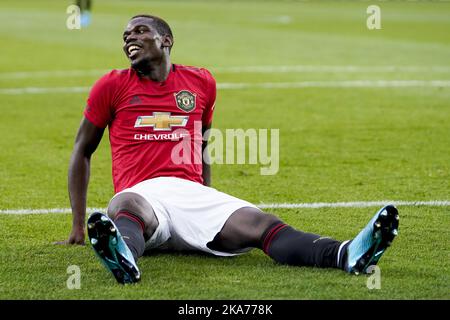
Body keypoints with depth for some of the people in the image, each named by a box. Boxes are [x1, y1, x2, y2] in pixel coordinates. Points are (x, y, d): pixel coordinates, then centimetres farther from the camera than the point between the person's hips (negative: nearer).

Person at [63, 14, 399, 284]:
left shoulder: (201, 82, 19)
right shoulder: (113, 86, 11)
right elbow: (82, 151, 17)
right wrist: (78, 226, 13)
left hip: (191, 192, 3)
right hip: (141, 193, -2)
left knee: (262, 225, -25)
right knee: (125, 208, -42)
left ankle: (346, 255, -51)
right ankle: (124, 257, -78)